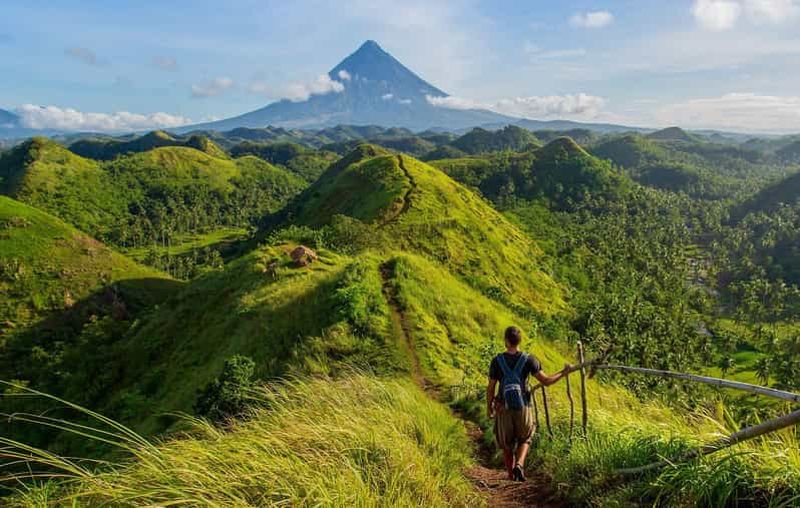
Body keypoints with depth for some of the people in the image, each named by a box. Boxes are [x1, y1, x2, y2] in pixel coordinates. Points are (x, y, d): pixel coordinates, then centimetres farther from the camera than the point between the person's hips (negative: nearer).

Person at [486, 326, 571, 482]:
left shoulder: (497, 361, -12)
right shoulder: (529, 359, -12)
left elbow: (490, 388, -6)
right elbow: (546, 381, -9)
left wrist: (488, 407, 10)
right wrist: (564, 372, 6)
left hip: (503, 408, 0)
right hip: (523, 408, 0)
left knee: (506, 443, 20)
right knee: (524, 439, 23)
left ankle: (511, 475, 28)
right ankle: (519, 465, -2)